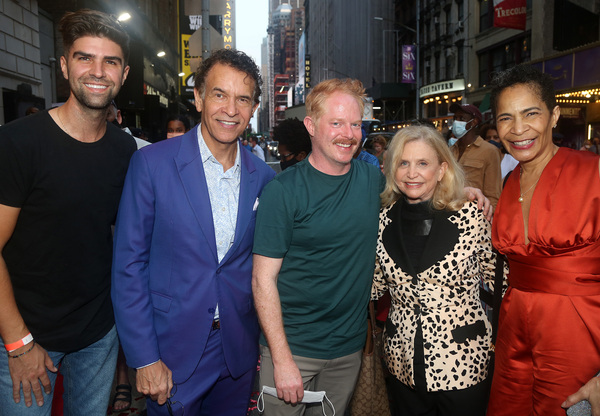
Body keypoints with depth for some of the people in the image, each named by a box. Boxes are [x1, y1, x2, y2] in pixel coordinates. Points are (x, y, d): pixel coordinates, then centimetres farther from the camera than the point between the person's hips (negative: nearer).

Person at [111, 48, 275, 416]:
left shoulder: (263, 177, -1)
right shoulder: (151, 163, -11)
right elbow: (129, 265, -10)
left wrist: (263, 341, 5)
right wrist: (144, 359, -11)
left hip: (238, 352, 3)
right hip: (172, 352, -3)